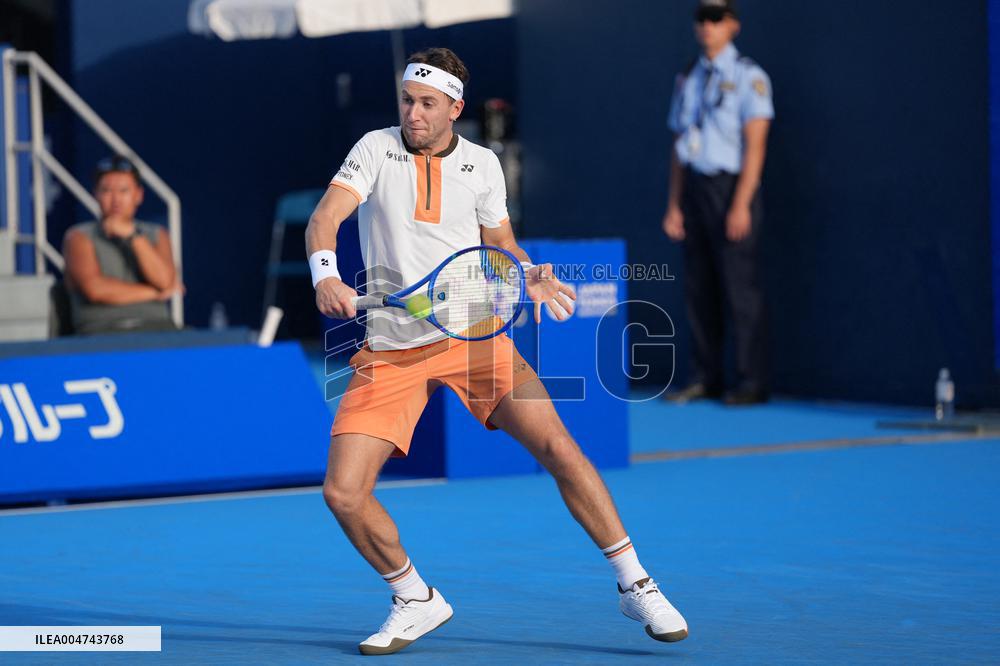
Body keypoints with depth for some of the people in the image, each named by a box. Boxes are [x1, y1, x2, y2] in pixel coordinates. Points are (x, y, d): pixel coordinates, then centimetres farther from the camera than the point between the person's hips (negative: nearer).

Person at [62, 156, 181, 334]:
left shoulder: (156, 236, 20)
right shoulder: (79, 237, 10)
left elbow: (165, 282, 1)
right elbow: (95, 289, -6)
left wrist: (133, 235, -5)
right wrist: (154, 293, 0)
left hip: (154, 326, 3)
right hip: (102, 329, -3)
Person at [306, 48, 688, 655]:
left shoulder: (482, 164, 5)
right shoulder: (376, 149, 1)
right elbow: (325, 218, -11)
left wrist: (528, 274, -3)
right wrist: (326, 274, -32)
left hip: (473, 334, 0)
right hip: (390, 349, 0)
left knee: (557, 446, -14)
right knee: (343, 492, -11)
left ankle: (634, 583, 0)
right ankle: (417, 602, 13)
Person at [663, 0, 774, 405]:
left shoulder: (748, 77, -4)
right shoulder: (688, 80, 14)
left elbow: (755, 144, -10)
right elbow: (678, 147, 16)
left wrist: (741, 205, -17)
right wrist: (674, 204, 10)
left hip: (731, 186, -6)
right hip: (694, 188, 6)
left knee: (740, 287, -7)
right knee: (698, 288, 6)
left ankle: (752, 382, -2)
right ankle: (707, 378, 13)